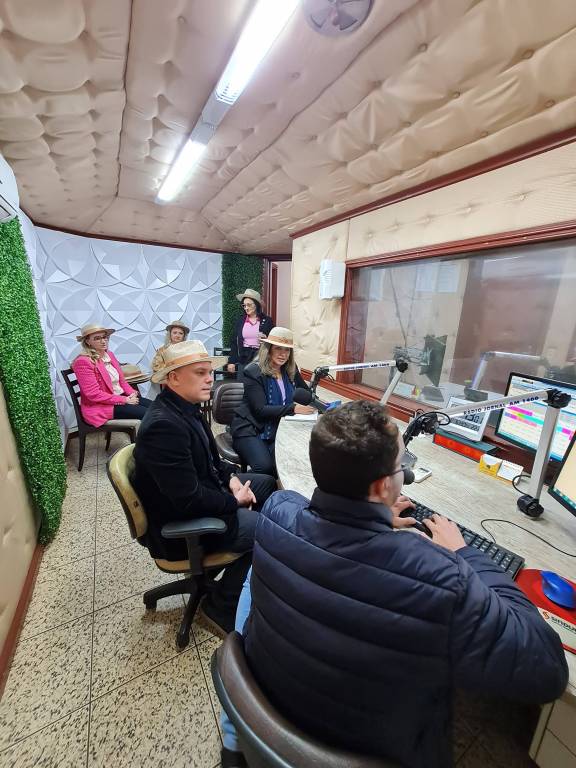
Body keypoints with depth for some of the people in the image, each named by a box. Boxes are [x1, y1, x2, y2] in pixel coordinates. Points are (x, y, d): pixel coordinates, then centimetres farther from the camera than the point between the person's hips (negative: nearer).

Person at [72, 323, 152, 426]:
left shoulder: (109, 354, 9)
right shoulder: (83, 362, -14)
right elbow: (94, 394, -19)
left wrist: (132, 393, -6)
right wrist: (124, 400, -19)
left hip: (122, 396, 7)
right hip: (101, 406, -7)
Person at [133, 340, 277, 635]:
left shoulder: (184, 407, -1)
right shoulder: (163, 425, -31)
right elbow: (190, 500, -30)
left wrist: (230, 477, -4)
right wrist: (235, 501, -15)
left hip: (202, 491, 9)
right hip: (182, 523, -9)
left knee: (268, 483, 13)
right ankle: (220, 607, 11)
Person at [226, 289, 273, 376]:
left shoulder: (267, 320, 1)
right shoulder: (240, 320, 8)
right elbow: (234, 342, 9)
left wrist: (266, 339, -16)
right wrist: (231, 361, 4)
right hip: (244, 359, 2)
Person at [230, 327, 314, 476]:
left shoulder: (291, 370, 5)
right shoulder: (253, 372, -13)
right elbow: (260, 410, -20)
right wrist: (293, 408, -26)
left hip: (278, 429, 5)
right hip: (250, 430, -5)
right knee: (265, 467, -27)